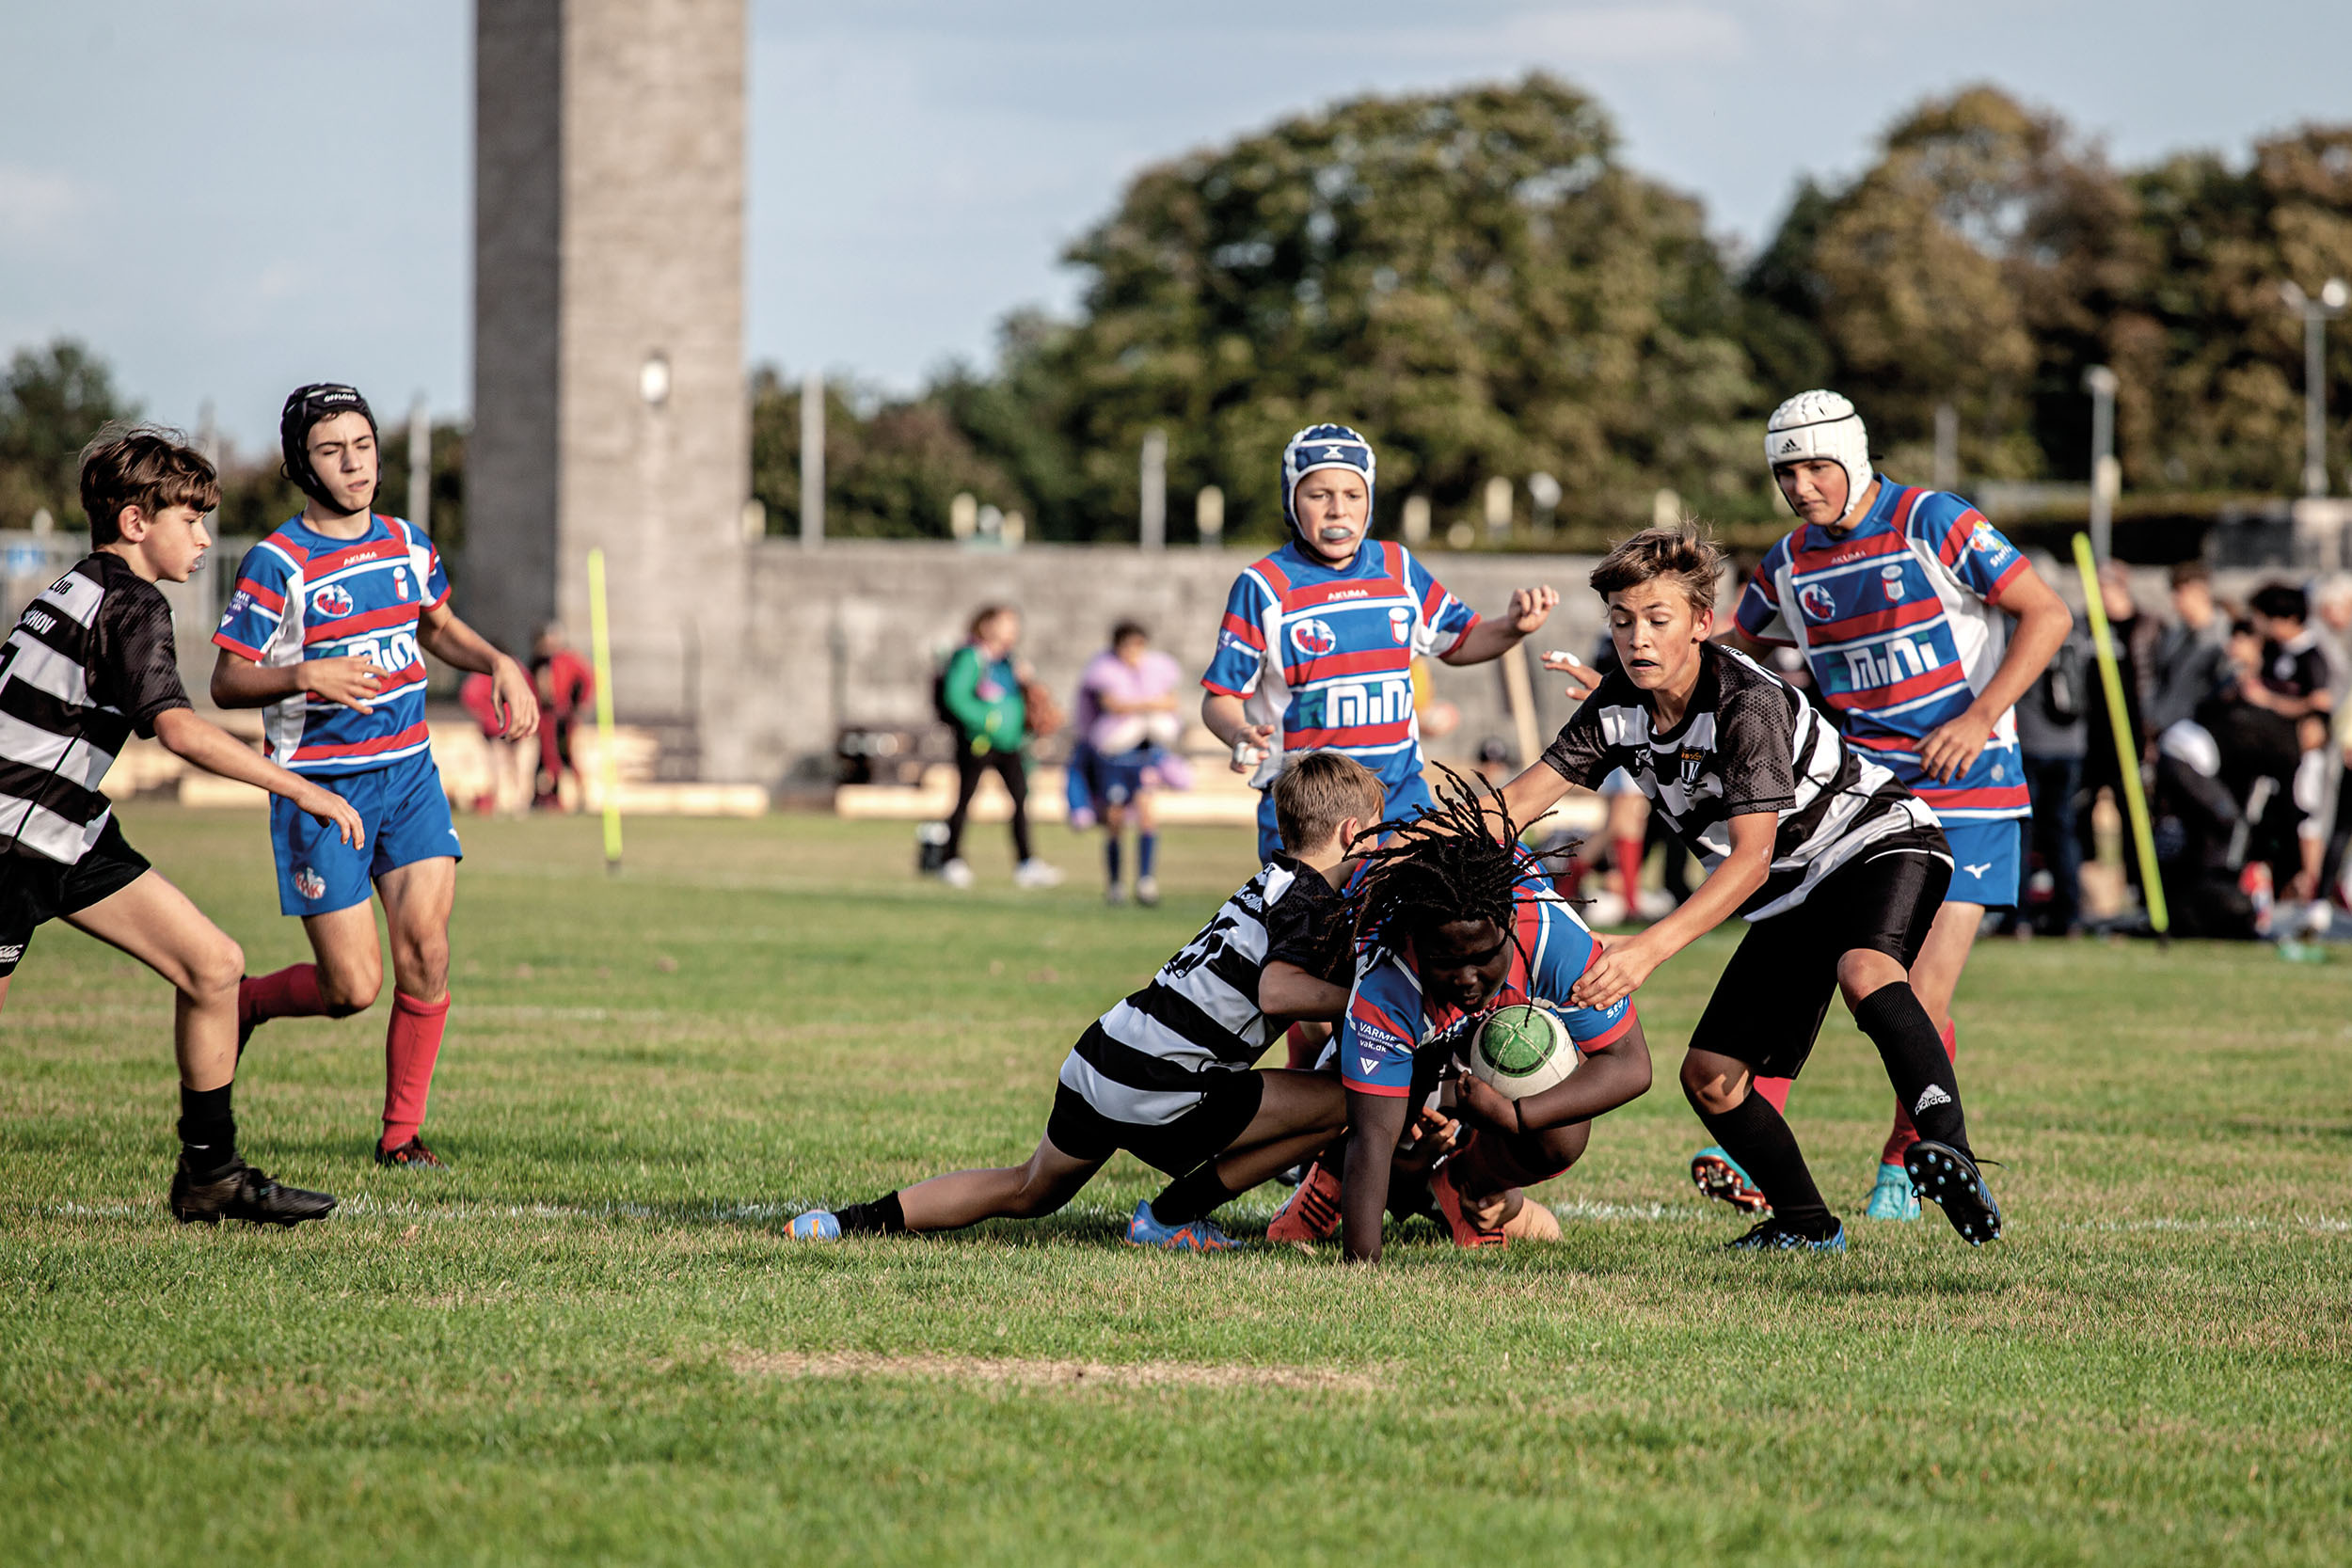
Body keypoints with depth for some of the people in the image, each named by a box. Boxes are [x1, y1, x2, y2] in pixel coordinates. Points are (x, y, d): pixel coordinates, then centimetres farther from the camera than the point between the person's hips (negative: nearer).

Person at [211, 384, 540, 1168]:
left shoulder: (406, 544, 7)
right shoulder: (277, 564, -12)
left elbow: (438, 627, 26)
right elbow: (226, 683, -11)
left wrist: (500, 665, 8)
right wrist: (303, 676, -28)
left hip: (409, 772, 5)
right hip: (320, 786, -5)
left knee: (426, 954, -8)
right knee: (354, 988, -6)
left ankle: (402, 1133, 6)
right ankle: (240, 1003, 25)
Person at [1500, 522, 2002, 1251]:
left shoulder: (1749, 705, -29)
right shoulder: (1619, 708, -6)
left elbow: (1751, 858, -36)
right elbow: (1522, 798, -3)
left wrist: (1649, 949, -46)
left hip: (1877, 841, -8)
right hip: (1791, 895, 8)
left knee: (1864, 972, -40)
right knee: (1710, 1075, -1)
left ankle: (1950, 1155, -54)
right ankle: (1807, 1224, 14)